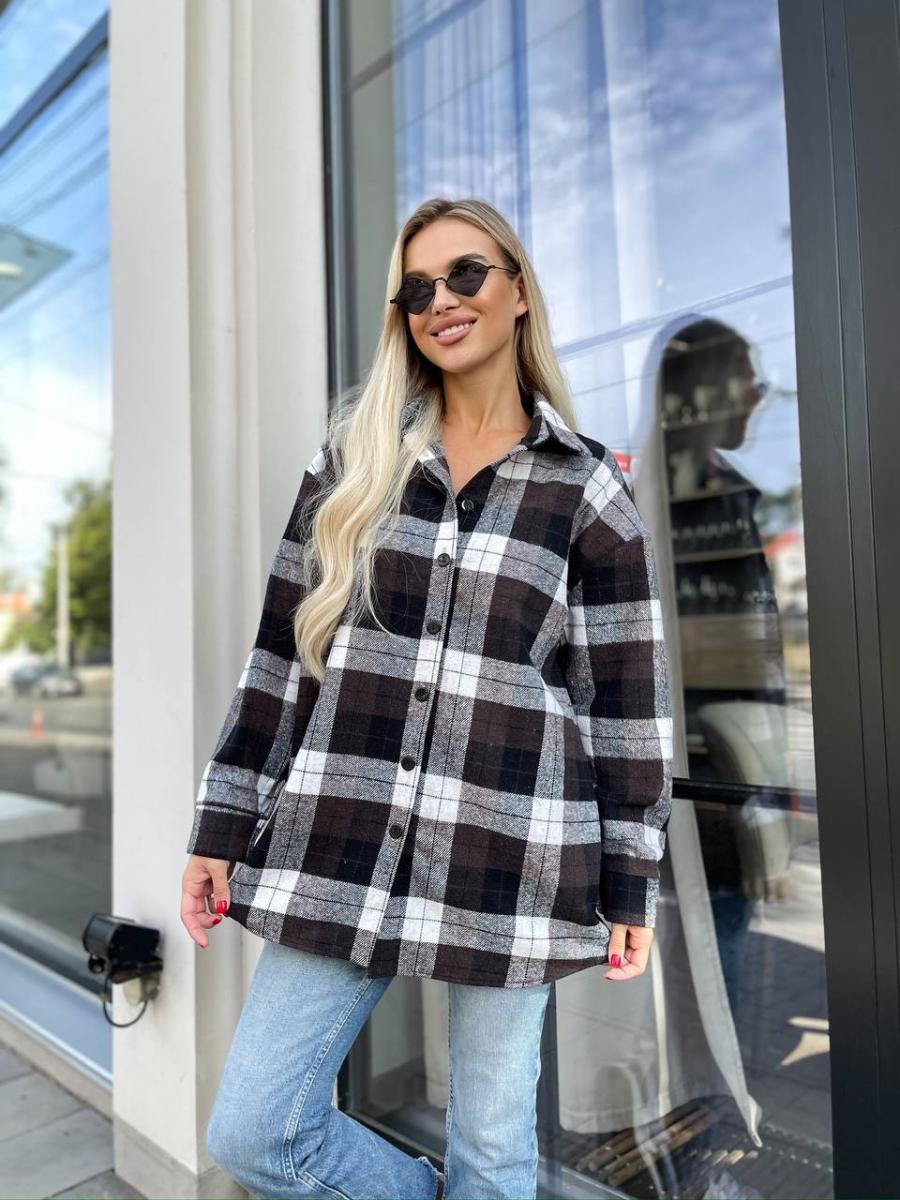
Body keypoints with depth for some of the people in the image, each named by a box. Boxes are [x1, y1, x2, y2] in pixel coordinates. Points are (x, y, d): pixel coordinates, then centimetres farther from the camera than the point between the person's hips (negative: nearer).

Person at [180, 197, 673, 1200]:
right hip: (336, 851, 3)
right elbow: (280, 648, 7)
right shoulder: (351, 456, 7)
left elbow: (629, 695, 2)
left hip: (511, 862, -2)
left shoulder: (588, 487, 1)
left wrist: (630, 883, 2)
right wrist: (224, 824, 6)